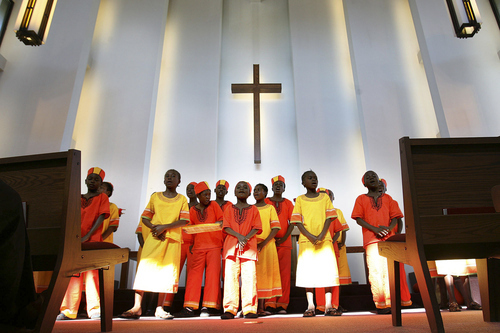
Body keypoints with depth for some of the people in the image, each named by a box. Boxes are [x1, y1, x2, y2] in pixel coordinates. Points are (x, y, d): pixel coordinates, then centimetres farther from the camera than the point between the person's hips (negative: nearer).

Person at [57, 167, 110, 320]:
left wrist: (87, 236, -16)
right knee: (73, 274, 5)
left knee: (91, 273, -5)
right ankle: (69, 310, 13)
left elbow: (101, 217, -6)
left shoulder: (102, 197, 4)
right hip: (75, 241, 4)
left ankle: (94, 309, 2)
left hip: (93, 241, -4)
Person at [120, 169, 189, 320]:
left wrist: (164, 227, -15)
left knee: (167, 271, 0)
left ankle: (159, 308, 9)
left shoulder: (182, 199, 8)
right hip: (154, 237, 1)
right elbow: (145, 218, 10)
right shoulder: (155, 196, 12)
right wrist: (154, 227, -9)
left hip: (172, 239, -1)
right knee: (144, 268, -7)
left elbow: (183, 221, -3)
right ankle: (137, 307, -2)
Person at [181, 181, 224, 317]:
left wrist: (219, 224, -18)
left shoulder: (214, 205, 8)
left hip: (214, 245, -1)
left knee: (212, 273, -6)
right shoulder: (192, 210, 12)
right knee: (194, 273, -3)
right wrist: (191, 243, 13)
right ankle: (190, 306, 3)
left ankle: (209, 306, 0)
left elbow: (222, 221, 5)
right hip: (198, 246, 1)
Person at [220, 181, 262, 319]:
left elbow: (256, 228, 3)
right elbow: (226, 227, 3)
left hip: (249, 245, -1)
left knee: (249, 276, -6)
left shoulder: (253, 209, 12)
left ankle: (250, 309, 0)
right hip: (231, 244, 1)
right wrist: (239, 236, -13)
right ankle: (230, 309, 1)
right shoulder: (229, 209, 14)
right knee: (230, 276, -3)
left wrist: (246, 238, -14)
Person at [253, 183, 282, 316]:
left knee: (265, 273, 0)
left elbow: (275, 228, -3)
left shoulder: (270, 208, 5)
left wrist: (263, 243, -13)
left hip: (267, 245, -1)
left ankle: (261, 307, 6)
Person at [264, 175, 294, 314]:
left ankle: (282, 305, 6)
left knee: (285, 273, -1)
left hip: (284, 242, 1)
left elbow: (292, 222, 7)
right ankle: (270, 304, 1)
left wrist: (284, 238, -6)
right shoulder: (265, 202, 10)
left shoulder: (288, 203, 13)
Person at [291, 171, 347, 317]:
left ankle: (328, 305, 10)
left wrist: (321, 235, -11)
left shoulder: (325, 197, 10)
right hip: (306, 240, -1)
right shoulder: (300, 199, 6)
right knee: (307, 272, 1)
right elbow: (297, 221, 0)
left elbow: (329, 218, 3)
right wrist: (310, 236, -13)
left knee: (328, 270, 0)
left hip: (324, 239, 1)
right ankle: (310, 306, 10)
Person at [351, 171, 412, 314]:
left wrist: (389, 228, -10)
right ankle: (381, 304, -2)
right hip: (372, 239, -2)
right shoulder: (361, 199, 13)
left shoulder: (387, 198, 19)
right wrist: (375, 229, -11)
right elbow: (358, 219, 3)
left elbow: (395, 216, 12)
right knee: (376, 270, -7)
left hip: (390, 238, 2)